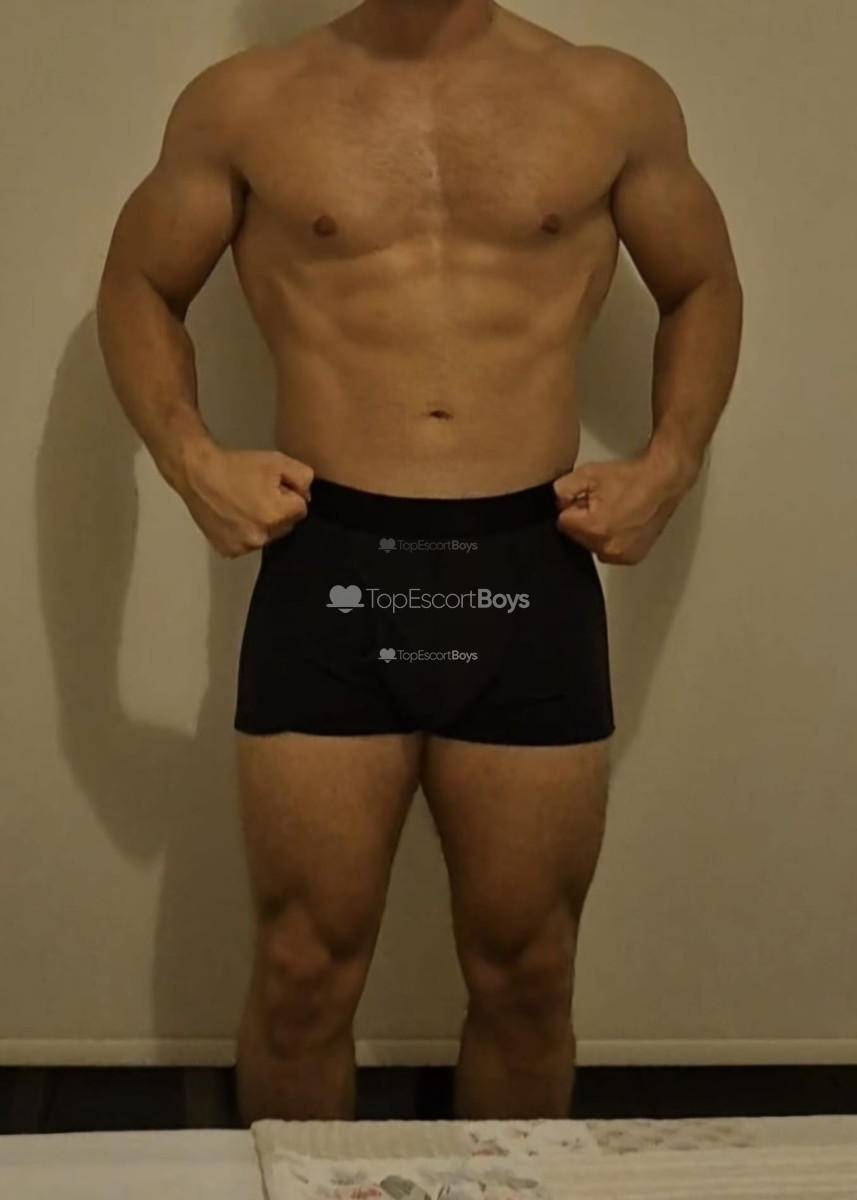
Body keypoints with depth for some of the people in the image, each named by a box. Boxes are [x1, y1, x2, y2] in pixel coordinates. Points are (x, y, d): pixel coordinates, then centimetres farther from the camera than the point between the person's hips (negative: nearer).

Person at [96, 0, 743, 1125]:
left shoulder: (616, 100, 6)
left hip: (531, 576, 1)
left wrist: (670, 463, 2)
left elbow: (706, 289, 19)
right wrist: (191, 459, -1)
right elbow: (138, 288, 16)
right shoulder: (243, 102, 5)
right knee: (303, 979, 9)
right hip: (328, 571, 0)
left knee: (525, 979, 12)